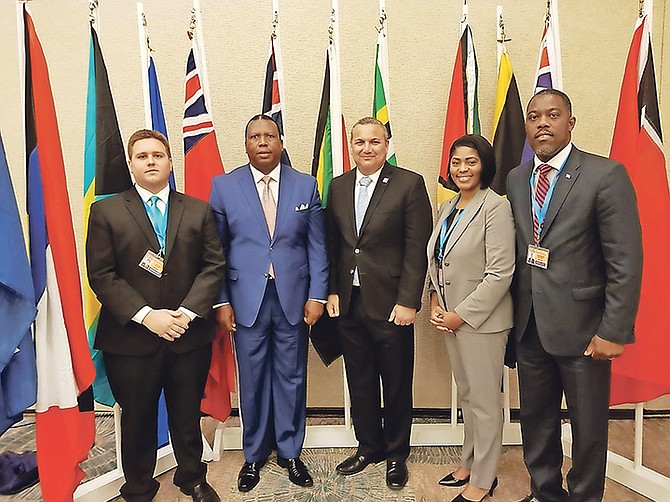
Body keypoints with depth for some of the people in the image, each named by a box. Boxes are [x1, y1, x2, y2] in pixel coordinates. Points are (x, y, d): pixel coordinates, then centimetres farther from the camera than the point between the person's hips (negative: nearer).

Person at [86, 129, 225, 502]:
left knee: (188, 414, 16)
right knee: (137, 419, 15)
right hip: (131, 337, -1)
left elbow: (214, 265, 0)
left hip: (189, 335, 2)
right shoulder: (106, 211, 1)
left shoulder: (199, 210, 5)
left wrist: (188, 311, -13)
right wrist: (146, 315, -16)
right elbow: (101, 274, -6)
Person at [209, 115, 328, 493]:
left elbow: (317, 246, 3)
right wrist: (221, 301, -3)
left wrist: (317, 295, -3)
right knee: (252, 380, 11)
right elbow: (216, 248, 2)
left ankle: (290, 452, 32)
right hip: (247, 301, 0)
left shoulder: (306, 185, 4)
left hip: (294, 299, 1)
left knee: (292, 378, 11)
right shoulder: (224, 186, 2)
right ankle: (254, 455, 32)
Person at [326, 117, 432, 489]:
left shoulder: (409, 184, -6)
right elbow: (332, 245, 11)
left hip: (391, 303, -4)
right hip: (349, 303, 4)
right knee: (360, 382, 16)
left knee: (396, 384, 11)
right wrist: (331, 291, 5)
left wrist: (408, 301, -13)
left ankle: (396, 454, 32)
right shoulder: (338, 187, 9)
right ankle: (369, 447, 36)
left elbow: (417, 248, -9)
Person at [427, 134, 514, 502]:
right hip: (450, 317, 8)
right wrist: (435, 303, 2)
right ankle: (470, 463, 37)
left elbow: (500, 273, -18)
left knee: (484, 400, 6)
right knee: (466, 395, 20)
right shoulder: (448, 209, 11)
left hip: (481, 319, -7)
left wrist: (461, 315, -16)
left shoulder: (496, 207, -13)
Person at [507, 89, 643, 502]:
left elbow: (626, 262, -12)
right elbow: (517, 251, 7)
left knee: (588, 429, 13)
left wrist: (613, 331, -15)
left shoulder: (606, 175, -10)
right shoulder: (516, 179, 6)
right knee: (536, 421, 19)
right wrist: (515, 312, 4)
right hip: (530, 325, 5)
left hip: (581, 327, -5)